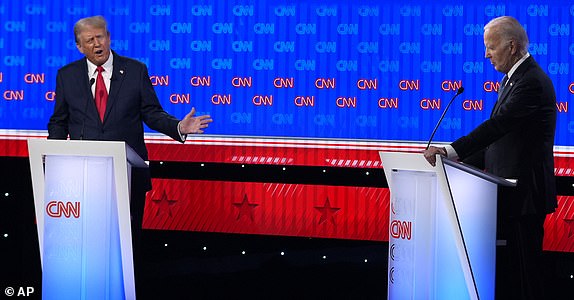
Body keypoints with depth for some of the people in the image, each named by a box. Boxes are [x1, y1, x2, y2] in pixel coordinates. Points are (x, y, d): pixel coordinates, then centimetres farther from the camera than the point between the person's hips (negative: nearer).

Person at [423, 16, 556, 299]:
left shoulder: (532, 82, -17)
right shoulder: (514, 78, 16)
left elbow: (497, 125, -28)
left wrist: (451, 151, -34)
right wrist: (461, 159, 9)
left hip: (525, 191, -10)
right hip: (511, 190, 10)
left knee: (526, 268, -5)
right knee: (515, 266, 12)